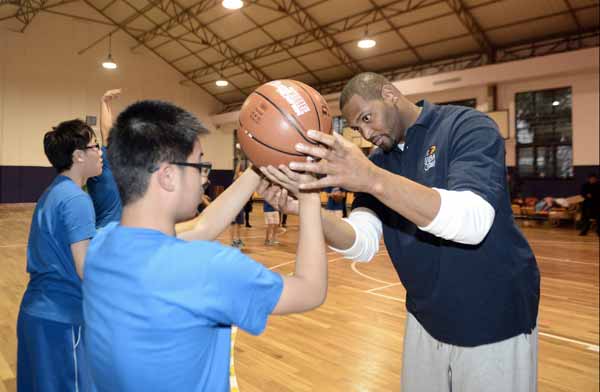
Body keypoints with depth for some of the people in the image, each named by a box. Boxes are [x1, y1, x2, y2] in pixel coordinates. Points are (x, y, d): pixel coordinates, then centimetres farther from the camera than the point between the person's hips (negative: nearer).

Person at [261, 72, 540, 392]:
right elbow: (363, 245, -11)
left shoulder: (468, 127, -14)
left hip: (492, 325, -4)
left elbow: (473, 222, -32)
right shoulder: (377, 162, 2)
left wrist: (374, 179, -43)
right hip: (424, 320, 5)